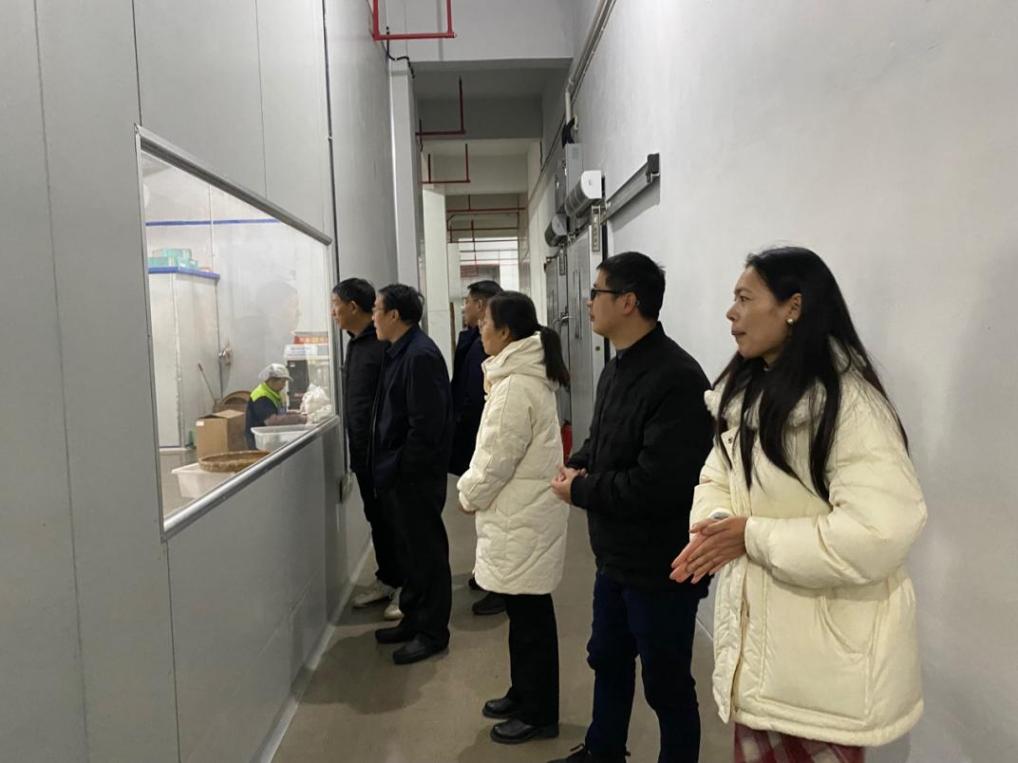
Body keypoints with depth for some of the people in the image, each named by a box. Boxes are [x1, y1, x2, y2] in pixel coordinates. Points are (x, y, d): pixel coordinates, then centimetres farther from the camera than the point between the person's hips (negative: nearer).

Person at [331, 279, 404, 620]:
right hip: (363, 451, 9)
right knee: (376, 519, 17)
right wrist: (357, 448, 18)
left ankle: (405, 586, 16)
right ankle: (386, 580, 29)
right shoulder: (355, 344, 11)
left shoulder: (383, 345, -17)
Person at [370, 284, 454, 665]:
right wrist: (386, 466, 12)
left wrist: (400, 468, -18)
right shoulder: (400, 352, 11)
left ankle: (432, 631, 17)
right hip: (397, 473, 10)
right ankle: (414, 619, 33)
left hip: (415, 476, -10)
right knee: (410, 549, 19)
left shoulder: (420, 356, -19)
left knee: (426, 551, 3)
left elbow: (426, 425, -24)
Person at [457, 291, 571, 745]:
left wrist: (469, 494, -4)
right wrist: (475, 488, 12)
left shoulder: (516, 386, -22)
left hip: (524, 516, -10)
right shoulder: (526, 375, 12)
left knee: (530, 615, 3)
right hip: (523, 510, 10)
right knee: (523, 612, 20)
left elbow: (499, 457, -20)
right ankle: (524, 695, 34)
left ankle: (538, 715, 18)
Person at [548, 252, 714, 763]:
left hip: (661, 568, -10)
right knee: (608, 661, 26)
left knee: (666, 683, 11)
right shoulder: (617, 368, 7)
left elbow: (659, 485, -31)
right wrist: (577, 465, -2)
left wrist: (580, 490, -18)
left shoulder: (676, 379, -25)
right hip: (615, 557, 10)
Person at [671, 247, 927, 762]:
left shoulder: (848, 400, -21)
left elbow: (881, 530, -30)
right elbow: (718, 477, 10)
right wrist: (714, 524, -13)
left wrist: (752, 536, -23)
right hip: (755, 628, 8)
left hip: (824, 651, -8)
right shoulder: (746, 391, 8)